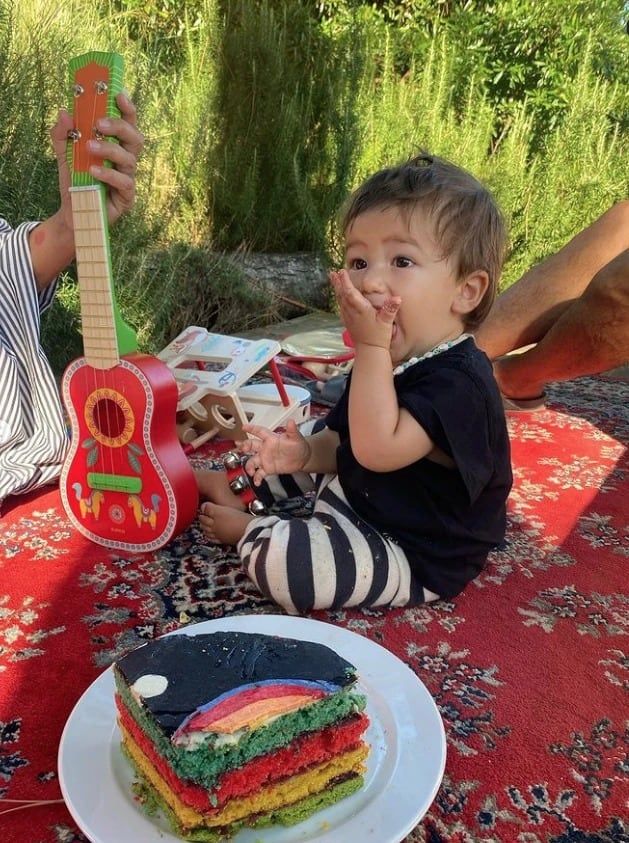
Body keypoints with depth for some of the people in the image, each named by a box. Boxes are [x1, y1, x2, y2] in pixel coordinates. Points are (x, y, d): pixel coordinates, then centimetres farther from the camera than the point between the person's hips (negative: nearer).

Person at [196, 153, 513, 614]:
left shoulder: (458, 381, -30)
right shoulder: (388, 361, 0)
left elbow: (377, 449, -40)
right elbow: (344, 444, 9)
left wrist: (371, 346, -37)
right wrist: (307, 453, -13)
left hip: (414, 556, -9)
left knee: (278, 558, -26)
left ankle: (246, 528, 5)